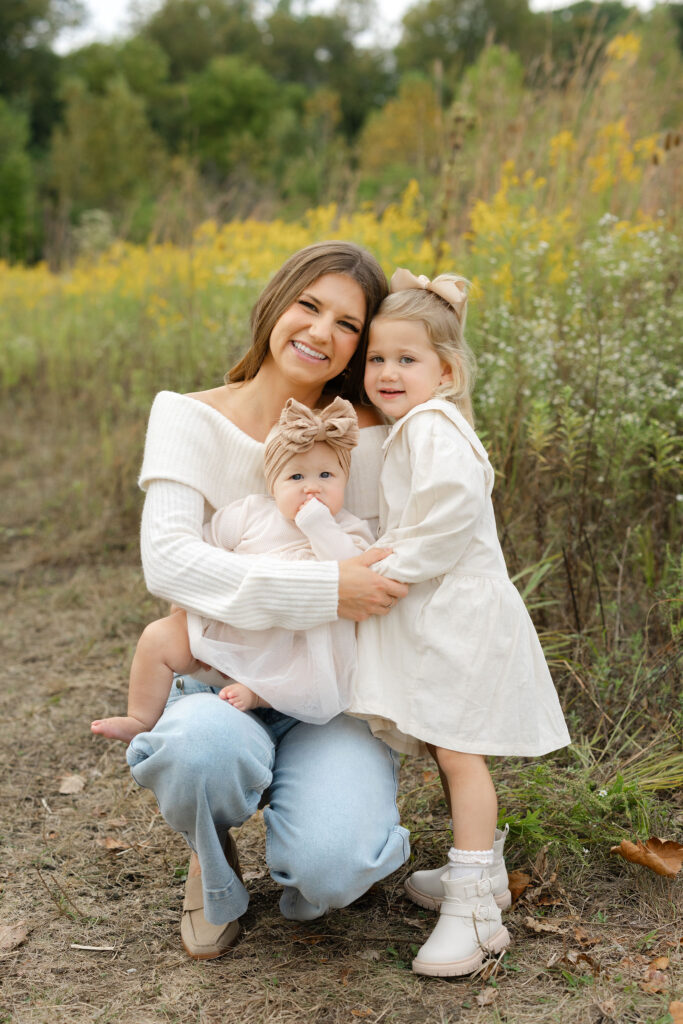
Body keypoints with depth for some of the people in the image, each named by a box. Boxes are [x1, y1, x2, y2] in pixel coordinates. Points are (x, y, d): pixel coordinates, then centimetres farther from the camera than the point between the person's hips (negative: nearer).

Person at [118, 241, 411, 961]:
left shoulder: (366, 441, -2)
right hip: (217, 690, 0)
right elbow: (167, 561, -21)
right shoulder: (189, 418, -5)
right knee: (203, 750, -38)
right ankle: (212, 850, 0)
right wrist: (323, 590, -26)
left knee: (329, 867, -29)